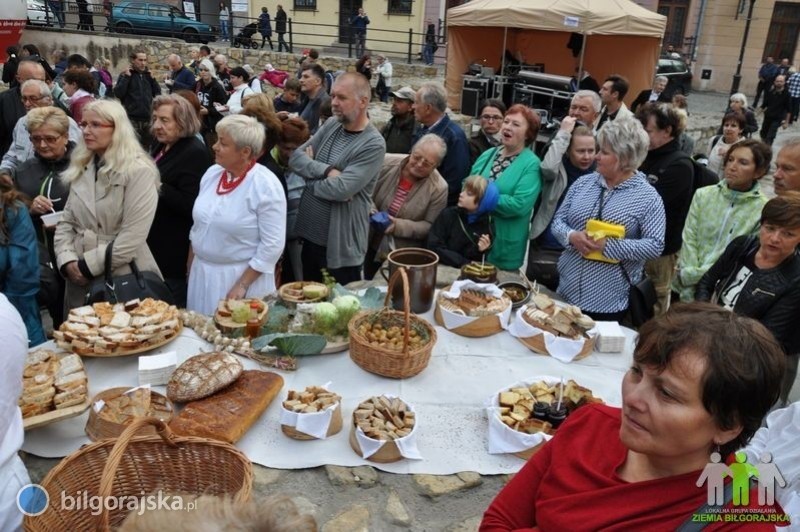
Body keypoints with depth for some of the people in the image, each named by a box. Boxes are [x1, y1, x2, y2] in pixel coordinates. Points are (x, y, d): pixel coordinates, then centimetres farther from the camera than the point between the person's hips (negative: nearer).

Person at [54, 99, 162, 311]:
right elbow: (66, 222, 10)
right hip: (80, 280, 6)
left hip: (125, 281, -6)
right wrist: (67, 261, -7)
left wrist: (87, 266, -15)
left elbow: (131, 238, -18)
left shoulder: (139, 171, -13)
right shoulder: (80, 169, 9)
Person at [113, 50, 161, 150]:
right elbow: (118, 93, -13)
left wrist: (152, 78, 2)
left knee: (147, 147, 13)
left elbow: (158, 93, 10)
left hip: (148, 118, 5)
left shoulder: (147, 75, 12)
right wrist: (126, 77, -14)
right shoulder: (125, 74, -2)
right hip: (132, 119, -5)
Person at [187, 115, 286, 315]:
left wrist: (242, 285, -17)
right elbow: (198, 226, 12)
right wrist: (190, 270, 13)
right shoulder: (212, 173, 2)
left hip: (245, 275, -6)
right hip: (202, 273, 6)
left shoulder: (266, 185, -17)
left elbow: (272, 245, -18)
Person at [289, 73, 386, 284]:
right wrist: (327, 171, -19)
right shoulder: (331, 126, 4)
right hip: (310, 234, 7)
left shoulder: (373, 144, -18)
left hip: (341, 245, -7)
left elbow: (340, 189, -26)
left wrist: (311, 170, -8)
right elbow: (295, 158, -2)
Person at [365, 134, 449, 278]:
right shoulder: (386, 162, -13)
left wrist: (398, 226, -25)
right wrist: (369, 209, -22)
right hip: (372, 243, 3)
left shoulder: (439, 188, -17)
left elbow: (430, 226, -13)